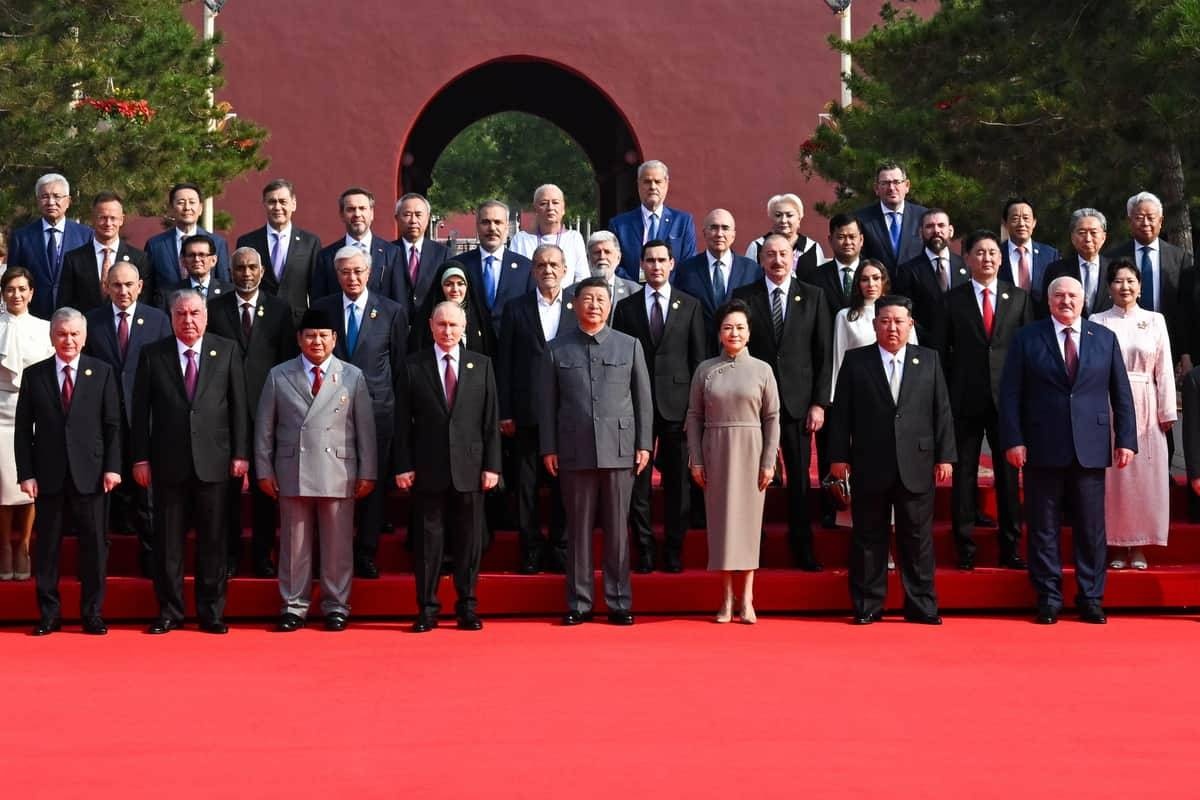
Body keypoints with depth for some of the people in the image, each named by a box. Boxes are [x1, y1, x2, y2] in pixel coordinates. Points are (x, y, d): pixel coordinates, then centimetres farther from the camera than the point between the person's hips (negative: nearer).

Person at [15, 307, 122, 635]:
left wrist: (112, 467, -6)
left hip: (90, 474, -1)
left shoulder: (102, 372, 4)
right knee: (47, 546, 5)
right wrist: (26, 473, -3)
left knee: (94, 545, 3)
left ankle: (92, 614, 12)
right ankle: (49, 614, 15)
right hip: (49, 475, 1)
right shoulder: (34, 375, 5)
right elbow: (24, 428, 4)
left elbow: (112, 424, 2)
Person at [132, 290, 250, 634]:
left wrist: (241, 453, -2)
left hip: (213, 460, 0)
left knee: (213, 540, 5)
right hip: (168, 462, 0)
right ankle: (169, 611, 13)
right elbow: (140, 410, 3)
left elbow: (238, 405, 3)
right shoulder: (152, 354, 4)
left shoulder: (227, 351, 4)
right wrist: (140, 458, -1)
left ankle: (211, 612, 12)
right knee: (168, 541, 5)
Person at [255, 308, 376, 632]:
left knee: (338, 545, 3)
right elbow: (264, 427, 8)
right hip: (292, 474, 0)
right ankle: (293, 606, 12)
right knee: (294, 545, 4)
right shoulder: (278, 376, 7)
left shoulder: (353, 377, 6)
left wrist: (367, 472, 1)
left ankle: (336, 606, 12)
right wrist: (264, 471, 2)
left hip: (338, 475, 0)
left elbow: (366, 428, 5)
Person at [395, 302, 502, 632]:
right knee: (428, 538, 2)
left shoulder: (481, 365, 8)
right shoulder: (413, 367, 4)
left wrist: (492, 465, 0)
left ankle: (467, 608, 13)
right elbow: (403, 422, 3)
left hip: (469, 468, 1)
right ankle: (427, 609, 9)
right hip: (428, 469, -1)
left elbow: (491, 420, 5)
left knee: (469, 539, 4)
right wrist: (403, 466, -4)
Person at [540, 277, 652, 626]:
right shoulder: (556, 349, 8)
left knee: (617, 528, 3)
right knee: (578, 528, 3)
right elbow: (548, 402, 7)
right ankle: (579, 603, 10)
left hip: (619, 449, 0)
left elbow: (643, 398, 7)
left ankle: (620, 603, 9)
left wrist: (644, 444, 1)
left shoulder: (630, 346, 8)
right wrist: (548, 449, 1)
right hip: (574, 452, 0)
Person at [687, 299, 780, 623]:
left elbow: (772, 418, 1)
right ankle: (726, 599, 7)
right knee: (720, 519, 2)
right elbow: (694, 416, 5)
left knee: (748, 519, 1)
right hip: (715, 450, 1)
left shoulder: (762, 369, 2)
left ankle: (747, 599, 3)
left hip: (750, 451, -1)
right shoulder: (705, 370, 4)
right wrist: (695, 459, -2)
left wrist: (769, 462, -5)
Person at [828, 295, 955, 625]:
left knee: (918, 537, 3)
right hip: (870, 467, 0)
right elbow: (841, 412, 4)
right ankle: (867, 606, 12)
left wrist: (945, 457, 1)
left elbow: (942, 411, 7)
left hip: (916, 466, 1)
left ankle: (921, 606, 10)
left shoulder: (929, 360, 8)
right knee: (868, 538, 4)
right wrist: (838, 456, -2)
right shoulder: (855, 361, 5)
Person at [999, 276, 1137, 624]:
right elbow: (1010, 394, 0)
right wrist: (1013, 440, -8)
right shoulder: (1027, 338, 3)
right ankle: (1048, 599, 11)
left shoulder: (1105, 338, 9)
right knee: (1043, 528, 3)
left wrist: (1126, 440, 2)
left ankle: (1091, 599, 13)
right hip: (1043, 449, -1)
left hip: (1091, 448, 1)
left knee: (1091, 528, 4)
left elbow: (1121, 395, 9)